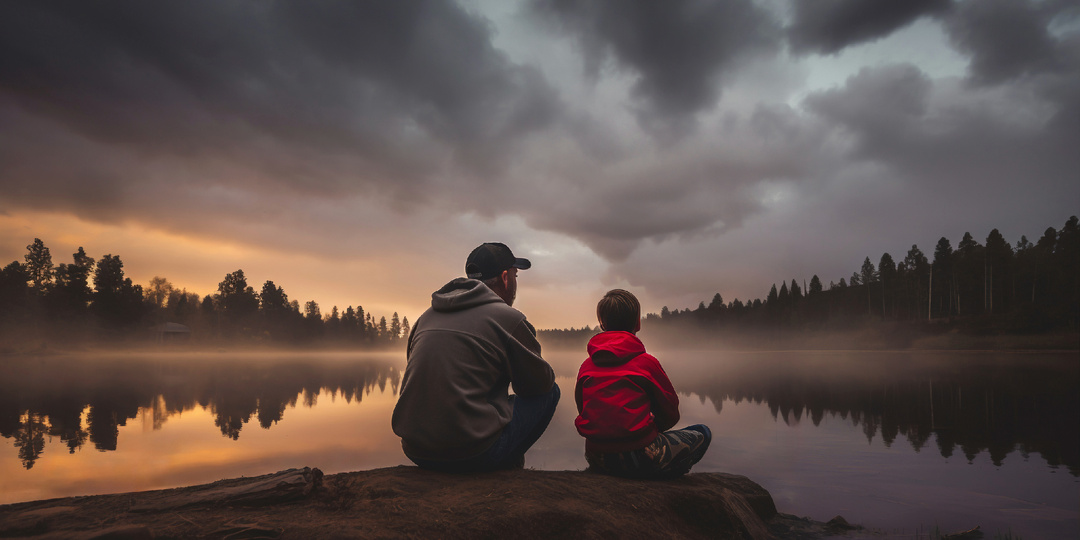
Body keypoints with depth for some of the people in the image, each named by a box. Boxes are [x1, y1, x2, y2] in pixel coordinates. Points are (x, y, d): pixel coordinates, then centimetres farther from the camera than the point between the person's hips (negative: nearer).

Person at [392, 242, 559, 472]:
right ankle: (503, 468, 16)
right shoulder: (508, 318, -6)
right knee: (550, 392, 11)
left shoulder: (427, 316, 14)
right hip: (471, 452, -8)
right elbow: (540, 382, 4)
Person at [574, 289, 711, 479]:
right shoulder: (646, 362, -8)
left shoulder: (586, 366, 4)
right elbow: (670, 415, 2)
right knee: (702, 433, 14)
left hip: (597, 459, 6)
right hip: (638, 459, -6)